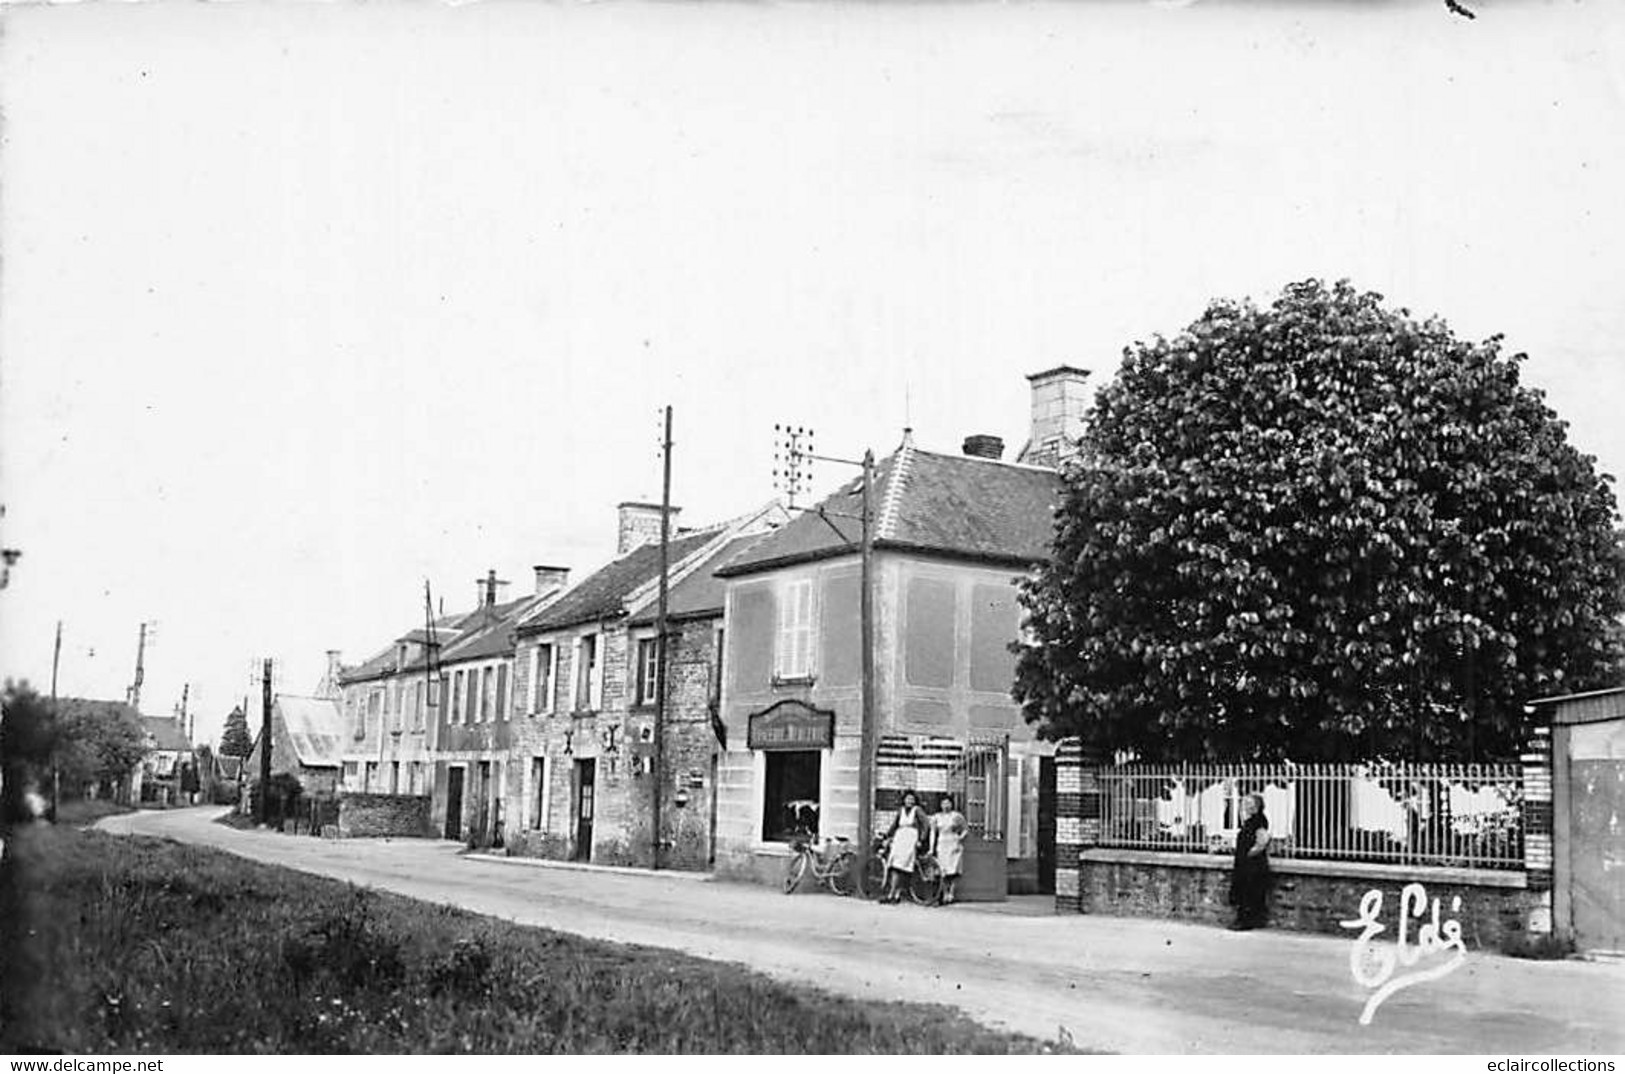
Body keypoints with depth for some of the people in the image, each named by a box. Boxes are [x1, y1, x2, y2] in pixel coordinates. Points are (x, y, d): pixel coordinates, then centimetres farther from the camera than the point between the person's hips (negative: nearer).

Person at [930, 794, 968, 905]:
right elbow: (933, 832, 12)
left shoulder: (957, 816, 1)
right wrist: (932, 848, 7)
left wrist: (960, 838, -8)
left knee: (954, 871, -12)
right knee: (944, 873, 0)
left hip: (954, 846, -2)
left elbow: (965, 829, 7)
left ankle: (951, 893, -7)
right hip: (942, 845, 2)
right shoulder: (936, 817, 9)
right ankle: (945, 895, 6)